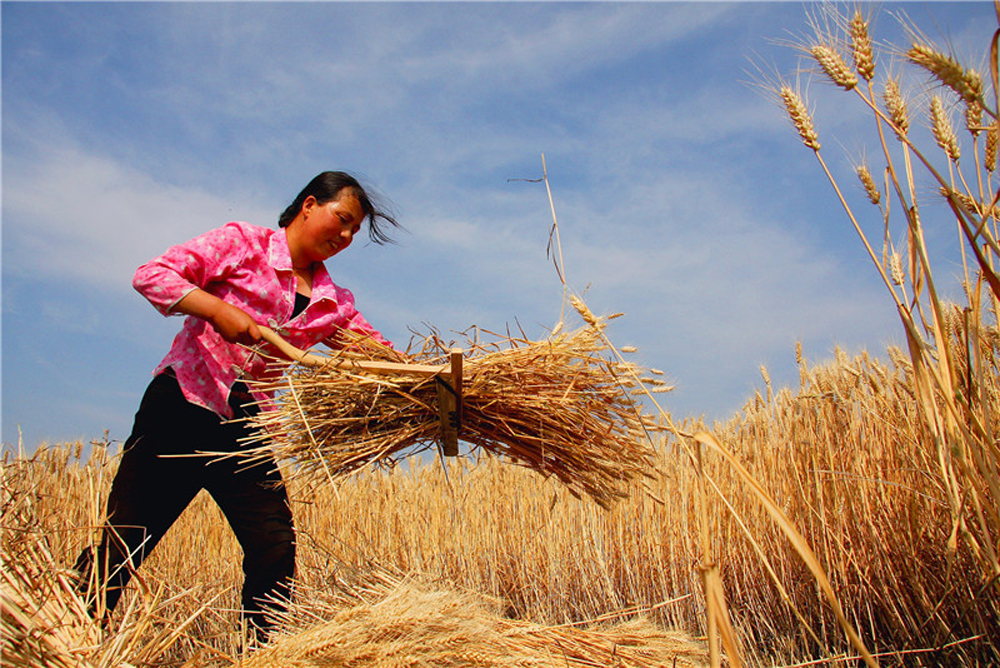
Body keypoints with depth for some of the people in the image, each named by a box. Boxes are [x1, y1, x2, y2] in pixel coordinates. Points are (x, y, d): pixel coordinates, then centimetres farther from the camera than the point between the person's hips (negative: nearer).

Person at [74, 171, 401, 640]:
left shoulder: (334, 303, 13)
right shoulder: (243, 242, 0)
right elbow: (151, 275, -7)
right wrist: (219, 309, -21)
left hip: (247, 429, 5)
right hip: (182, 405, -5)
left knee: (276, 550, -2)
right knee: (121, 547, -1)